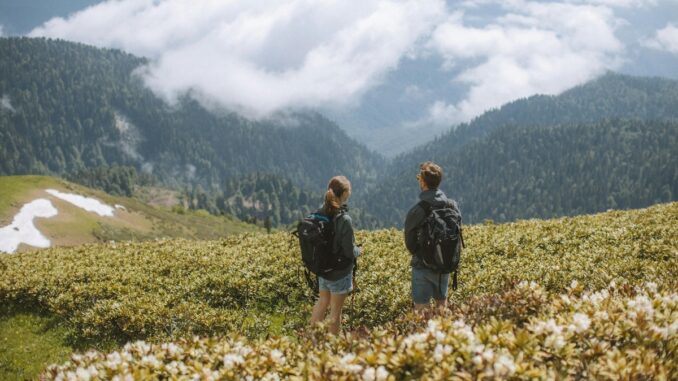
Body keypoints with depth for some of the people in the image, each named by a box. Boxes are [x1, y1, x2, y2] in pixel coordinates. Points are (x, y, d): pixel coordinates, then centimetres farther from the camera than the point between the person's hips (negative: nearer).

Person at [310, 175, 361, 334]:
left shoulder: (320, 214, -8)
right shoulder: (344, 220, -26)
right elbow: (349, 252, -21)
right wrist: (358, 250, 1)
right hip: (340, 272, -6)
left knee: (322, 302, 25)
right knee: (336, 310, 11)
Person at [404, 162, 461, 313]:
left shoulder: (416, 211, -19)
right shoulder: (452, 206, -7)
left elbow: (409, 242, -8)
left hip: (423, 266, -4)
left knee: (421, 309, 4)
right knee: (442, 302, 21)